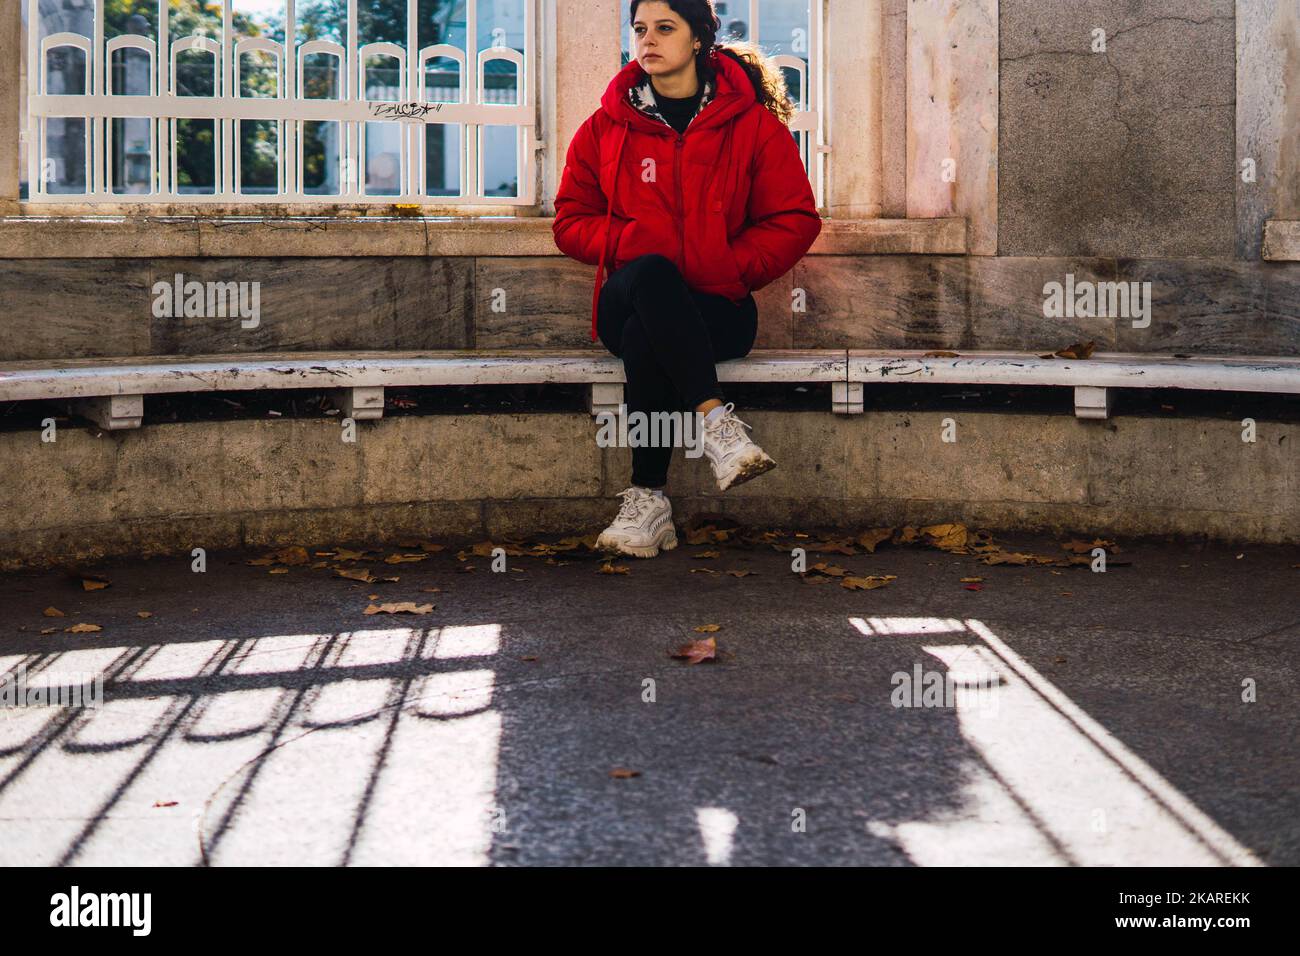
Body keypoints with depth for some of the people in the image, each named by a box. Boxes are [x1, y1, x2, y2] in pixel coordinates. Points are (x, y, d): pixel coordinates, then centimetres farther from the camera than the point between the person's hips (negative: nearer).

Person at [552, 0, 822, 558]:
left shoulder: (752, 124, 7)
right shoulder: (606, 127, 12)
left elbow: (795, 221, 4)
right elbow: (571, 222, 11)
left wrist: (729, 267, -10)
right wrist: (633, 244, -8)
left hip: (718, 307, -1)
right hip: (628, 301, 1)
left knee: (645, 340, -36)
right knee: (650, 274, -37)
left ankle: (648, 500, -29)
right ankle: (715, 419, -44)